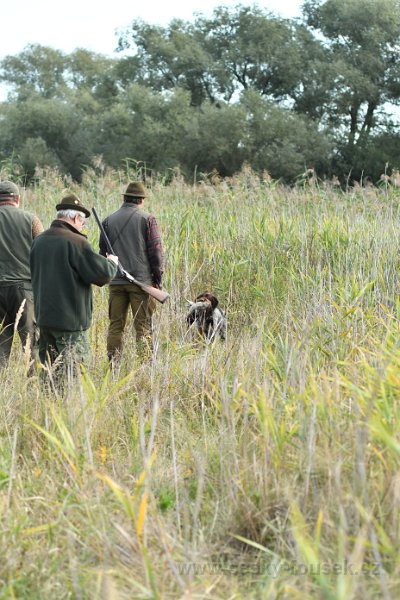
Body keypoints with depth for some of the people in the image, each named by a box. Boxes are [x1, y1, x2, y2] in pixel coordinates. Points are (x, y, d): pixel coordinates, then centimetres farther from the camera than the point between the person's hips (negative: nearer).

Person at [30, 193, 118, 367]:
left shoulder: (38, 241, 8)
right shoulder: (76, 242, -15)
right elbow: (103, 275, -15)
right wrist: (111, 262, 7)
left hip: (43, 317, 7)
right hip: (70, 320, -7)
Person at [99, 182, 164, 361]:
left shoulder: (109, 220, 8)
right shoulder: (147, 219, -3)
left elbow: (102, 251, 13)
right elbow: (156, 251, -4)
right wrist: (158, 278, 2)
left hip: (116, 281, 3)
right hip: (142, 279, -3)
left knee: (115, 325, 8)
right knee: (143, 327, 0)